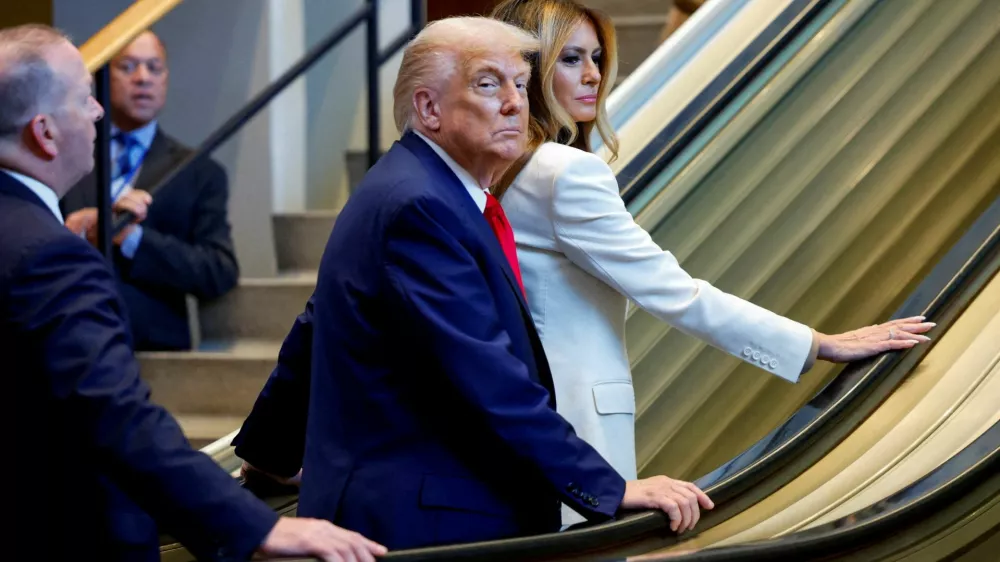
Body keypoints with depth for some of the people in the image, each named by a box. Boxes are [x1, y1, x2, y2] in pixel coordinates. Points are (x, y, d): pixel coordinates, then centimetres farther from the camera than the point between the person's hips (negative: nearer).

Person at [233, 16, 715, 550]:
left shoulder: (406, 193, 15)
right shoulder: (418, 208, -18)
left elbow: (316, 333, 27)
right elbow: (487, 379, -25)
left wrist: (266, 453, 39)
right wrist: (613, 491, -25)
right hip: (418, 523, -10)